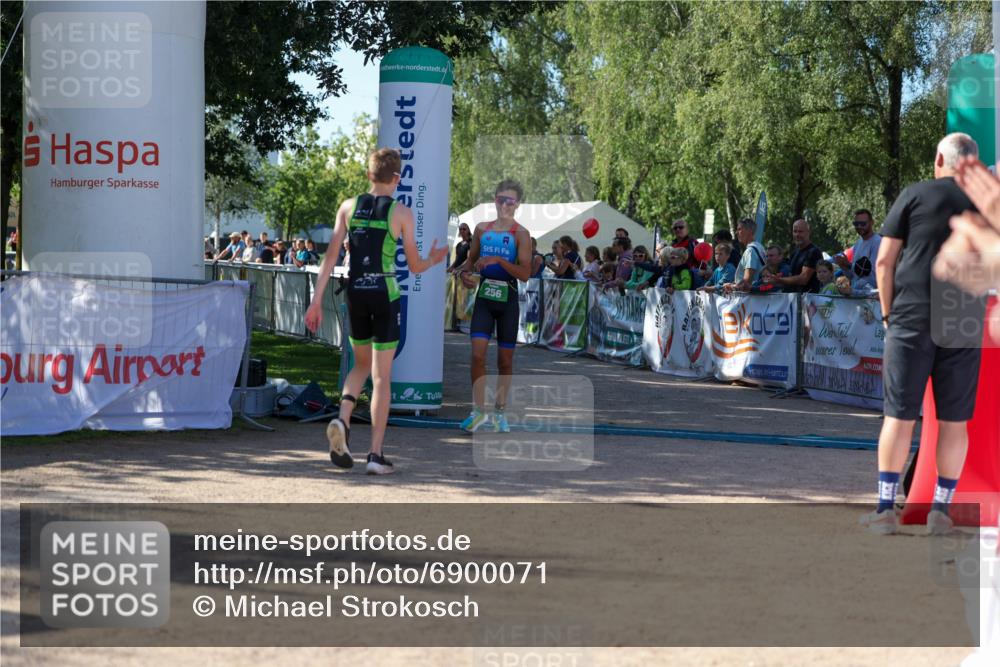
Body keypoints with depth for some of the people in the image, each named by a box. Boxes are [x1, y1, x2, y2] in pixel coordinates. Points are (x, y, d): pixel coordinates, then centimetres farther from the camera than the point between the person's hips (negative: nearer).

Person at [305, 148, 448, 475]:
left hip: (355, 293, 3)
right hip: (386, 294, -3)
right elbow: (415, 267, 1)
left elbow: (331, 256, 1)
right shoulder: (401, 213, -4)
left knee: (361, 364, 22)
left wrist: (316, 301, 4)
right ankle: (376, 454, 1)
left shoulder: (348, 207, 4)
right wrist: (433, 259, 23)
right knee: (381, 376, 2)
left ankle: (342, 419, -5)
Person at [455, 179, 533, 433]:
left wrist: (498, 260, -24)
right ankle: (479, 410, -3)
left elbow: (525, 274, -13)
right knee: (478, 353, -11)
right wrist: (464, 272, -1)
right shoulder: (482, 229, 7)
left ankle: (500, 411, 21)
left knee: (505, 359, 6)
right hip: (484, 296, 2)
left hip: (507, 299, -2)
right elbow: (472, 258, 20)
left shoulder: (521, 235, -6)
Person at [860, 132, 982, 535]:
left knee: (899, 416, 2)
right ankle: (941, 510, 10)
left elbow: (884, 261, -1)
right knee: (953, 421, 7)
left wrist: (888, 312, 7)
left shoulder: (915, 195, 2)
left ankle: (885, 509, 2)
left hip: (912, 320, -2)